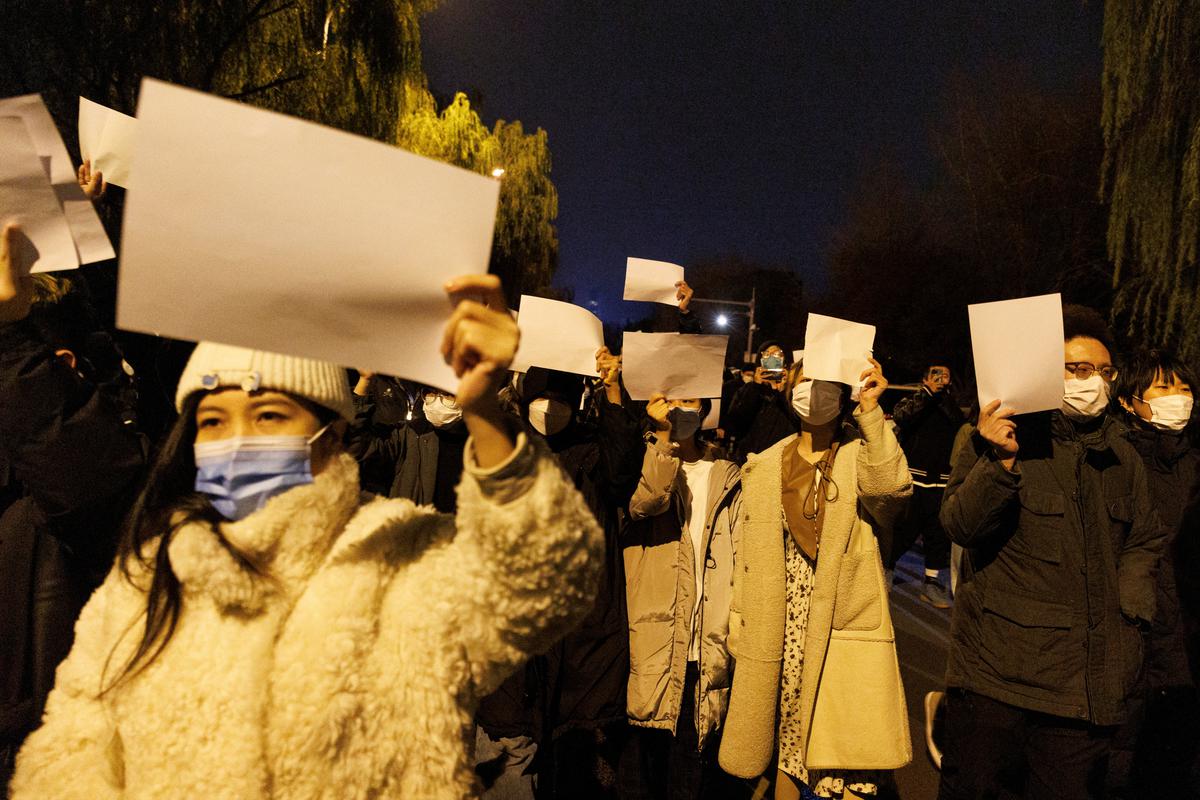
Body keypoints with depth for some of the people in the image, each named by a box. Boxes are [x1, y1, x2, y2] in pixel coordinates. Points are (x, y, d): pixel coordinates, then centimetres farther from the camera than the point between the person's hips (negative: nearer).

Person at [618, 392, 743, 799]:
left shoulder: (726, 478, 13)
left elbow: (740, 561, 10)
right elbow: (646, 501, -17)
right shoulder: (642, 464, 7)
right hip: (650, 646, -1)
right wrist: (663, 437, -21)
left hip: (706, 650, 2)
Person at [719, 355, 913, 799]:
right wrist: (739, 626, 9)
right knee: (789, 744, 14)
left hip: (846, 628, -3)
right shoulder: (767, 467, 10)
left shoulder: (861, 456, 1)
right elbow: (752, 555, 11)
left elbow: (890, 487, -23)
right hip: (783, 630, 3)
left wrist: (871, 413, -27)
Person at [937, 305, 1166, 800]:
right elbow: (961, 525, -16)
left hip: (1090, 680, 5)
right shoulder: (1002, 436, -6)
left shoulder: (1121, 454, 11)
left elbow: (1145, 540, 21)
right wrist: (1002, 462, -30)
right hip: (999, 671, -4)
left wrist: (1130, 606, 5)